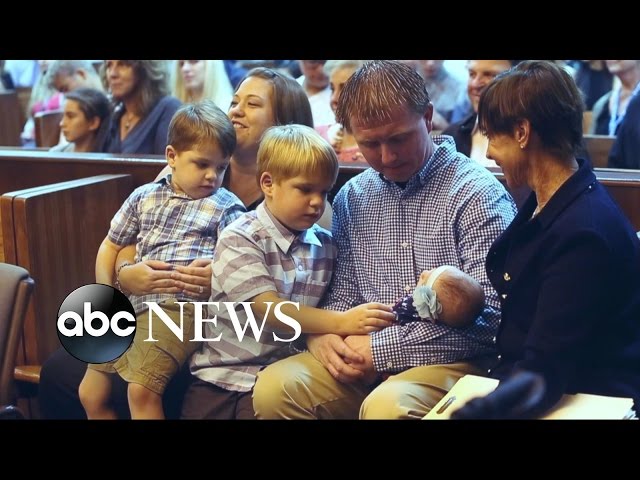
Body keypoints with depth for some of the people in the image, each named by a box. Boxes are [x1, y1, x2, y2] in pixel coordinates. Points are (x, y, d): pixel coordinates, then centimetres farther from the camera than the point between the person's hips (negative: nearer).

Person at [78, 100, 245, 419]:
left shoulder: (226, 207, 4)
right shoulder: (144, 197, 17)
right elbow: (110, 247, 25)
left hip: (181, 306, -6)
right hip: (131, 305, 6)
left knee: (141, 391, -25)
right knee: (90, 394, 7)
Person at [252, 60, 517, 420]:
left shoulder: (477, 194, -9)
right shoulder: (352, 198, 11)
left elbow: (487, 315, -16)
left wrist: (380, 348, -15)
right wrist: (321, 335, -7)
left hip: (450, 363, -5)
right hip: (364, 360, 6)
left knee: (388, 405, -35)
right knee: (275, 387, -17)